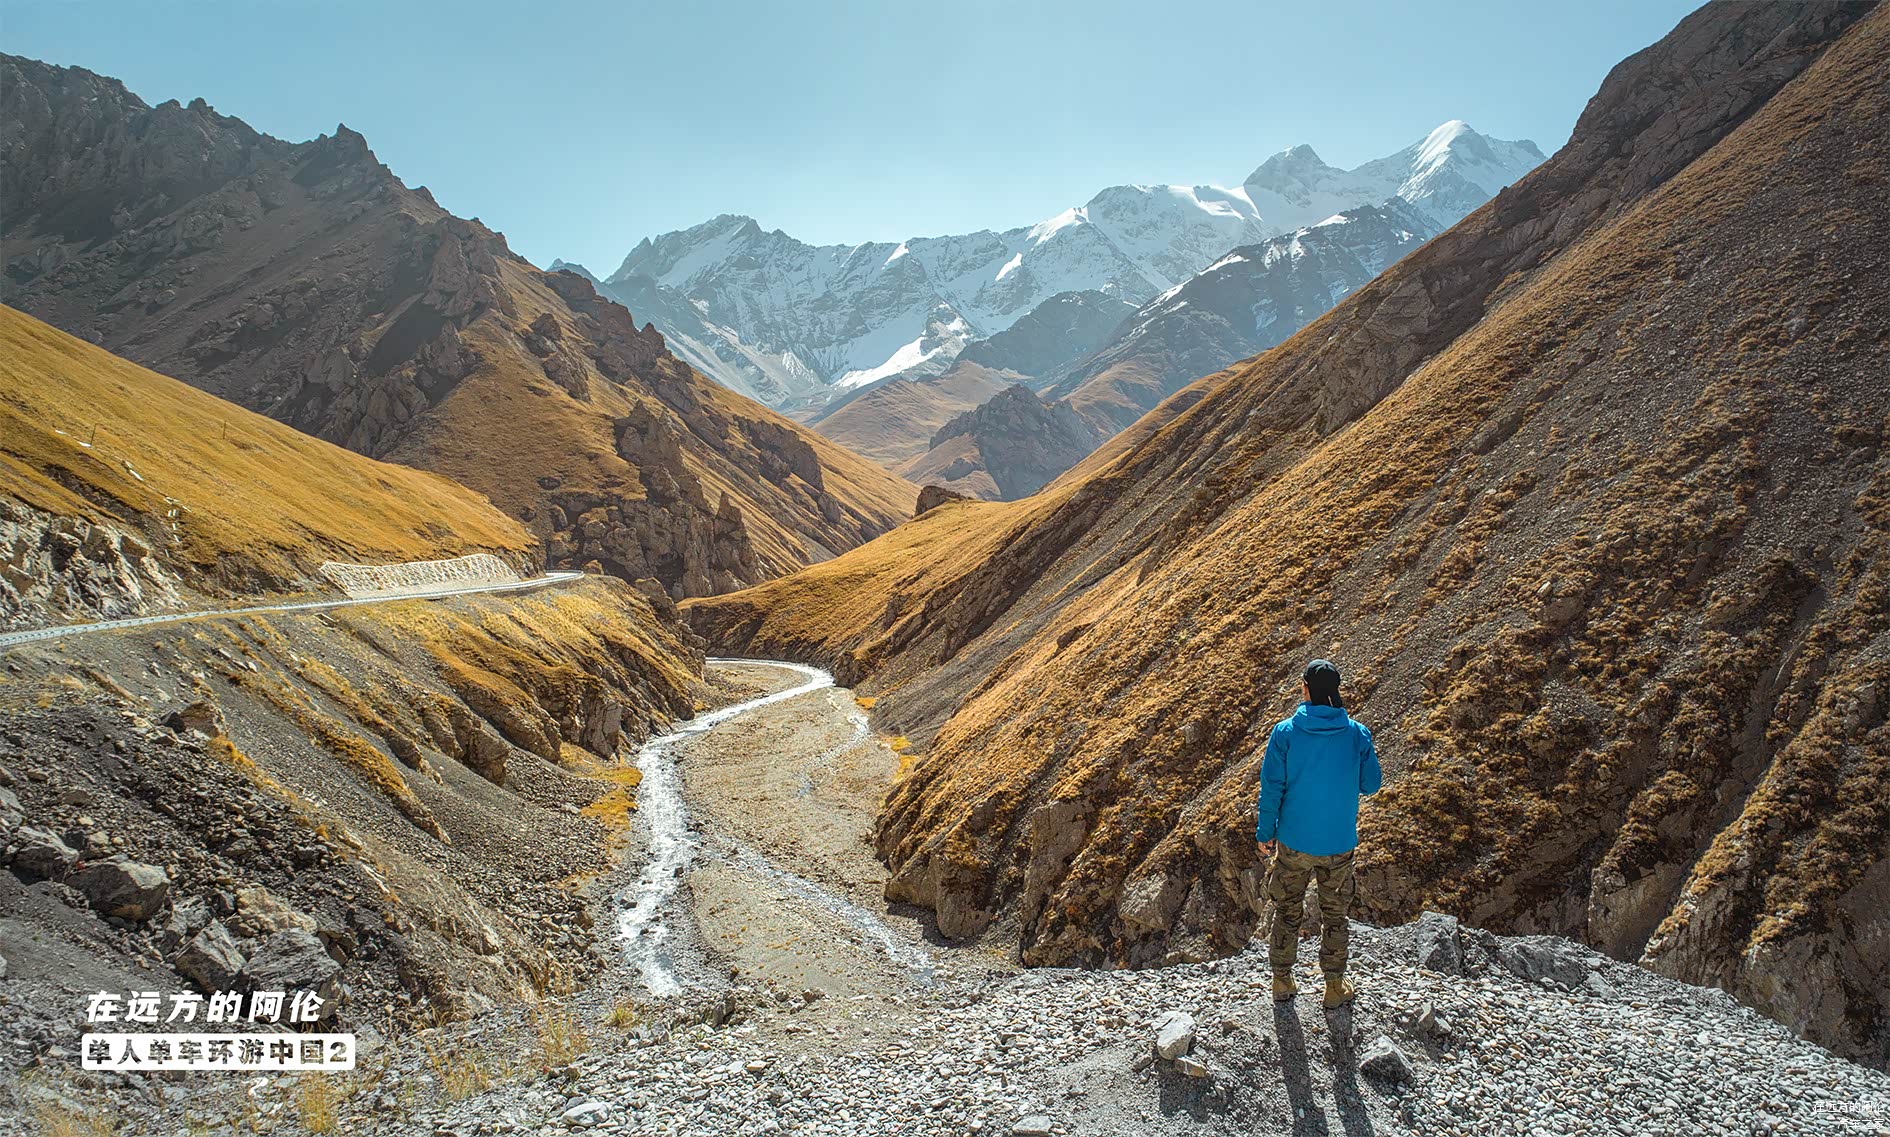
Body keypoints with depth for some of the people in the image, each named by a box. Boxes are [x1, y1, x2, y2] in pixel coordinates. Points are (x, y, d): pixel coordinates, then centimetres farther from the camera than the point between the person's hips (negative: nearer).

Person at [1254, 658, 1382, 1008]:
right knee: (1335, 914, 18)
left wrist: (1265, 833, 2)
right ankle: (1335, 986, 29)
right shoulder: (1357, 734, -11)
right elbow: (1371, 784, 0)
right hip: (1340, 844, 1)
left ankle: (1282, 980, 28)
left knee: (1287, 912, 17)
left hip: (1293, 842, -1)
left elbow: (1271, 788, -10)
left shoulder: (1285, 733, -15)